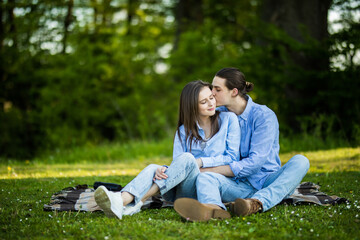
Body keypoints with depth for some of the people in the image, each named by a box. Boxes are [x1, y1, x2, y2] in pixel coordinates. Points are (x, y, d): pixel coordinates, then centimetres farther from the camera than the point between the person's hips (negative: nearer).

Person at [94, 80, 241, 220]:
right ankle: (120, 202, -55)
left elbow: (232, 157, 2)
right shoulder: (184, 131, 13)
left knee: (186, 159, -32)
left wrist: (200, 161, -11)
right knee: (153, 168, -27)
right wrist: (162, 171, -24)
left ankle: (137, 203, -40)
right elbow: (176, 166, 1)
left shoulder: (228, 119, 7)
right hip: (180, 193, 3)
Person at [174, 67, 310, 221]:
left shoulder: (264, 115, -7)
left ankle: (258, 203, -55)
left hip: (269, 184, -2)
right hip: (239, 185, 2)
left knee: (300, 161, -30)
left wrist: (210, 169, -16)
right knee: (205, 178, -27)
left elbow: (255, 162, -16)